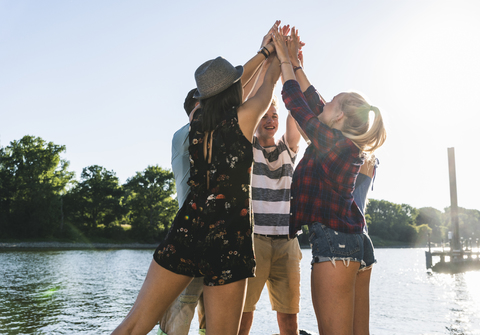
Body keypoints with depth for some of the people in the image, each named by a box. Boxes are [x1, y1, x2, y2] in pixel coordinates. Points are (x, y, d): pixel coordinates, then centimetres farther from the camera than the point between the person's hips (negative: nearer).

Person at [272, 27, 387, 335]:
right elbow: (313, 102, 21)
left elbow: (295, 101, -4)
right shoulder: (351, 147, 14)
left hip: (334, 243, -10)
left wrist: (284, 59, 9)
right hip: (359, 244, 10)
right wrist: (295, 62, 26)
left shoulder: (332, 141, -10)